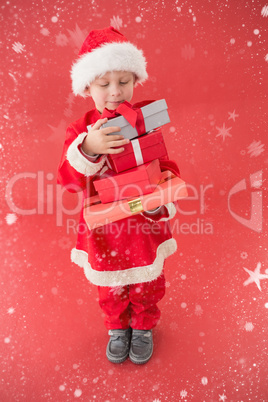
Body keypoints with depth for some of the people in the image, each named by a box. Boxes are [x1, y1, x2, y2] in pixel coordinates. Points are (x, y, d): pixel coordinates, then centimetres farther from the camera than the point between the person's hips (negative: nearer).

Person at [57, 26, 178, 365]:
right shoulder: (80, 130, -10)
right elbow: (68, 180, -21)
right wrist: (88, 149, -39)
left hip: (144, 222, 1)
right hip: (104, 227, 0)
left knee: (147, 283, 21)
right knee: (111, 288, 21)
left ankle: (143, 327, 50)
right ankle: (117, 327, 51)